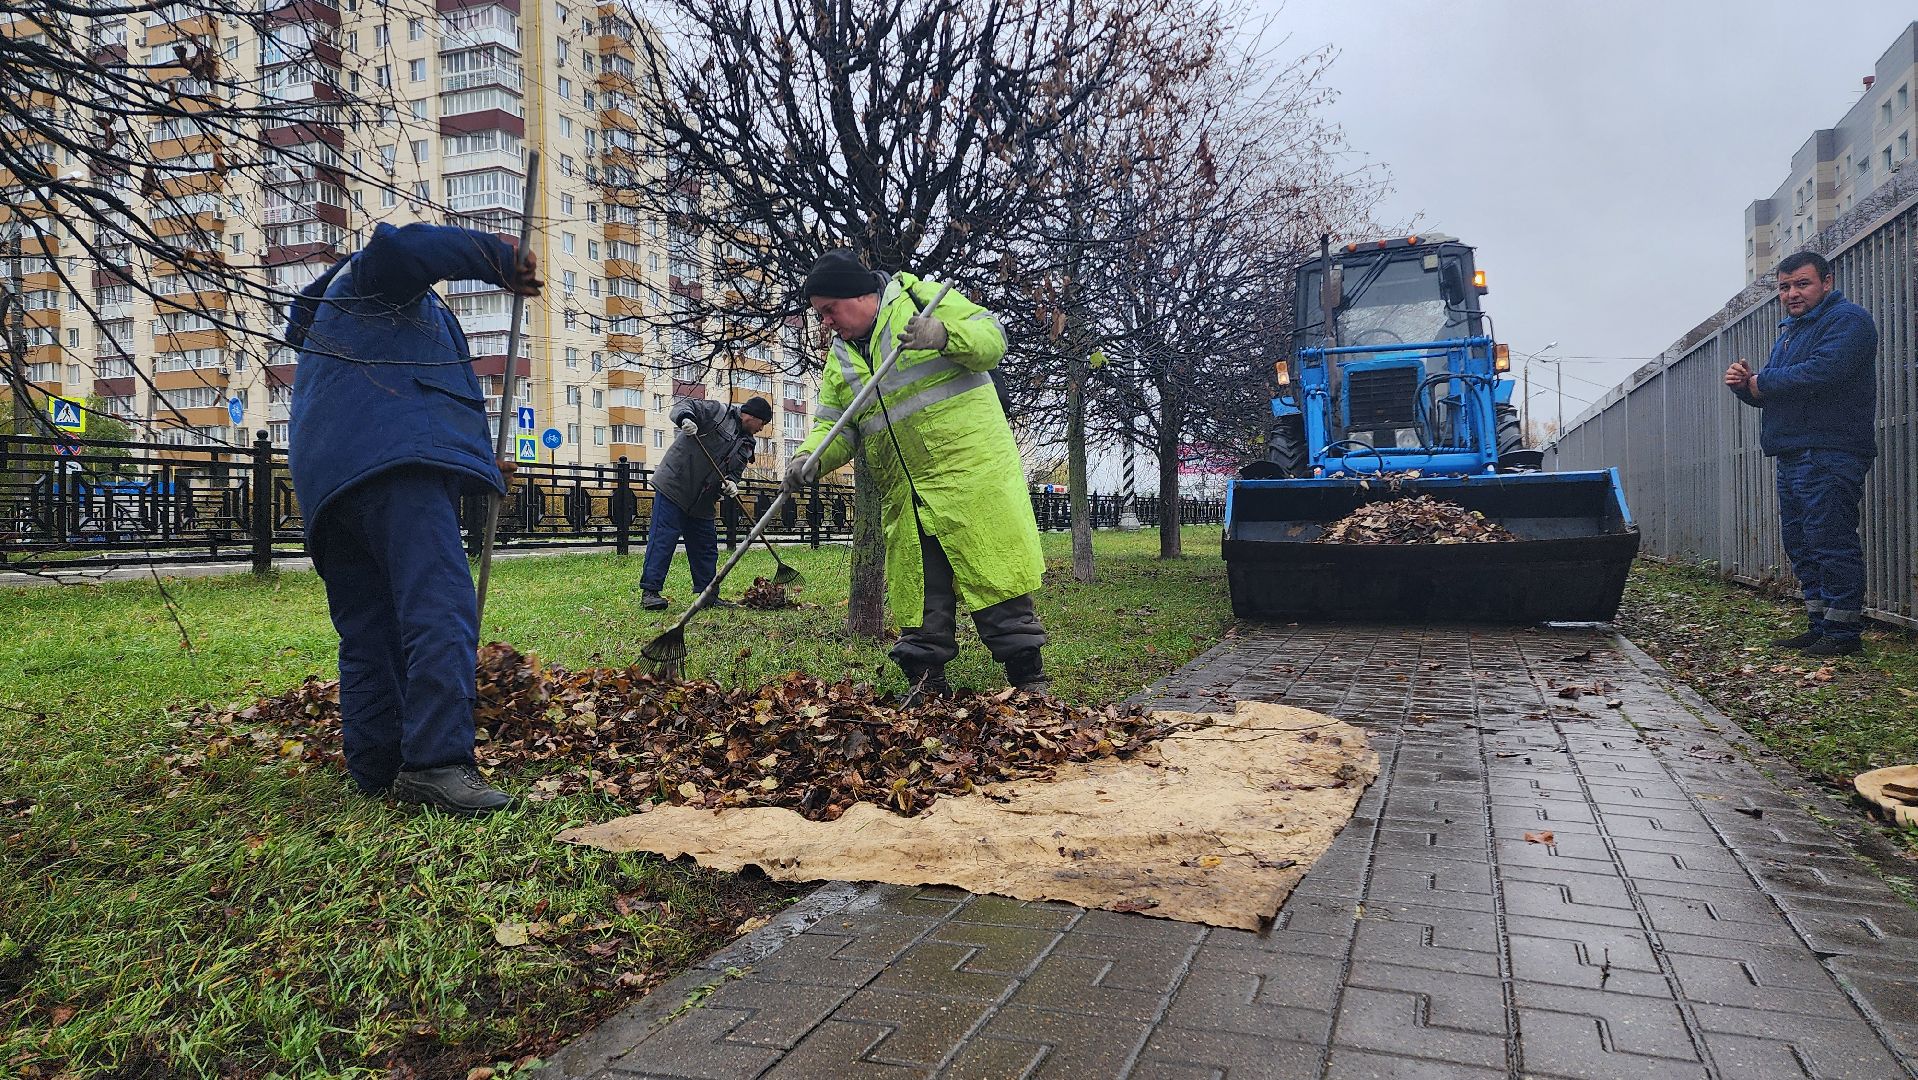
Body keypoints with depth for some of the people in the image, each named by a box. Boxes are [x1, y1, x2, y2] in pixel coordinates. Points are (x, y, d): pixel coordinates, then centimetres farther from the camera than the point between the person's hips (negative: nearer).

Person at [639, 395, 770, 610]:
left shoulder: (746, 445, 17)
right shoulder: (719, 412, -4)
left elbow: (735, 472, 14)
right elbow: (685, 406, -10)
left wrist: (730, 483, -9)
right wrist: (685, 419, -33)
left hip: (701, 503, 8)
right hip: (673, 486, -8)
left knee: (706, 545, 11)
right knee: (663, 538, -11)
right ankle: (649, 591, -9)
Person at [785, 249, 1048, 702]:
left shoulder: (920, 298, 0)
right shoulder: (840, 358, 16)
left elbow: (991, 338, -5)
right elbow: (834, 426, 11)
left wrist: (945, 334, -24)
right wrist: (811, 456, -9)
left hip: (970, 466, -5)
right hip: (906, 495, 6)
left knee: (995, 575, -4)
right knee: (919, 591, 7)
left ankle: (1029, 681, 4)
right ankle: (926, 686, 17)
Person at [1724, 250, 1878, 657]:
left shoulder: (1846, 319, -5)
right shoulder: (1790, 330, 24)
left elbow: (1823, 371, -23)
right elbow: (1768, 393, 24)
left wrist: (1760, 382, -9)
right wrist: (1745, 385, 1)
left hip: (1829, 454, -10)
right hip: (1793, 456, 10)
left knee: (1830, 542, -10)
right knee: (1800, 544, 11)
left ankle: (1844, 633, -6)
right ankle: (1820, 626, 18)